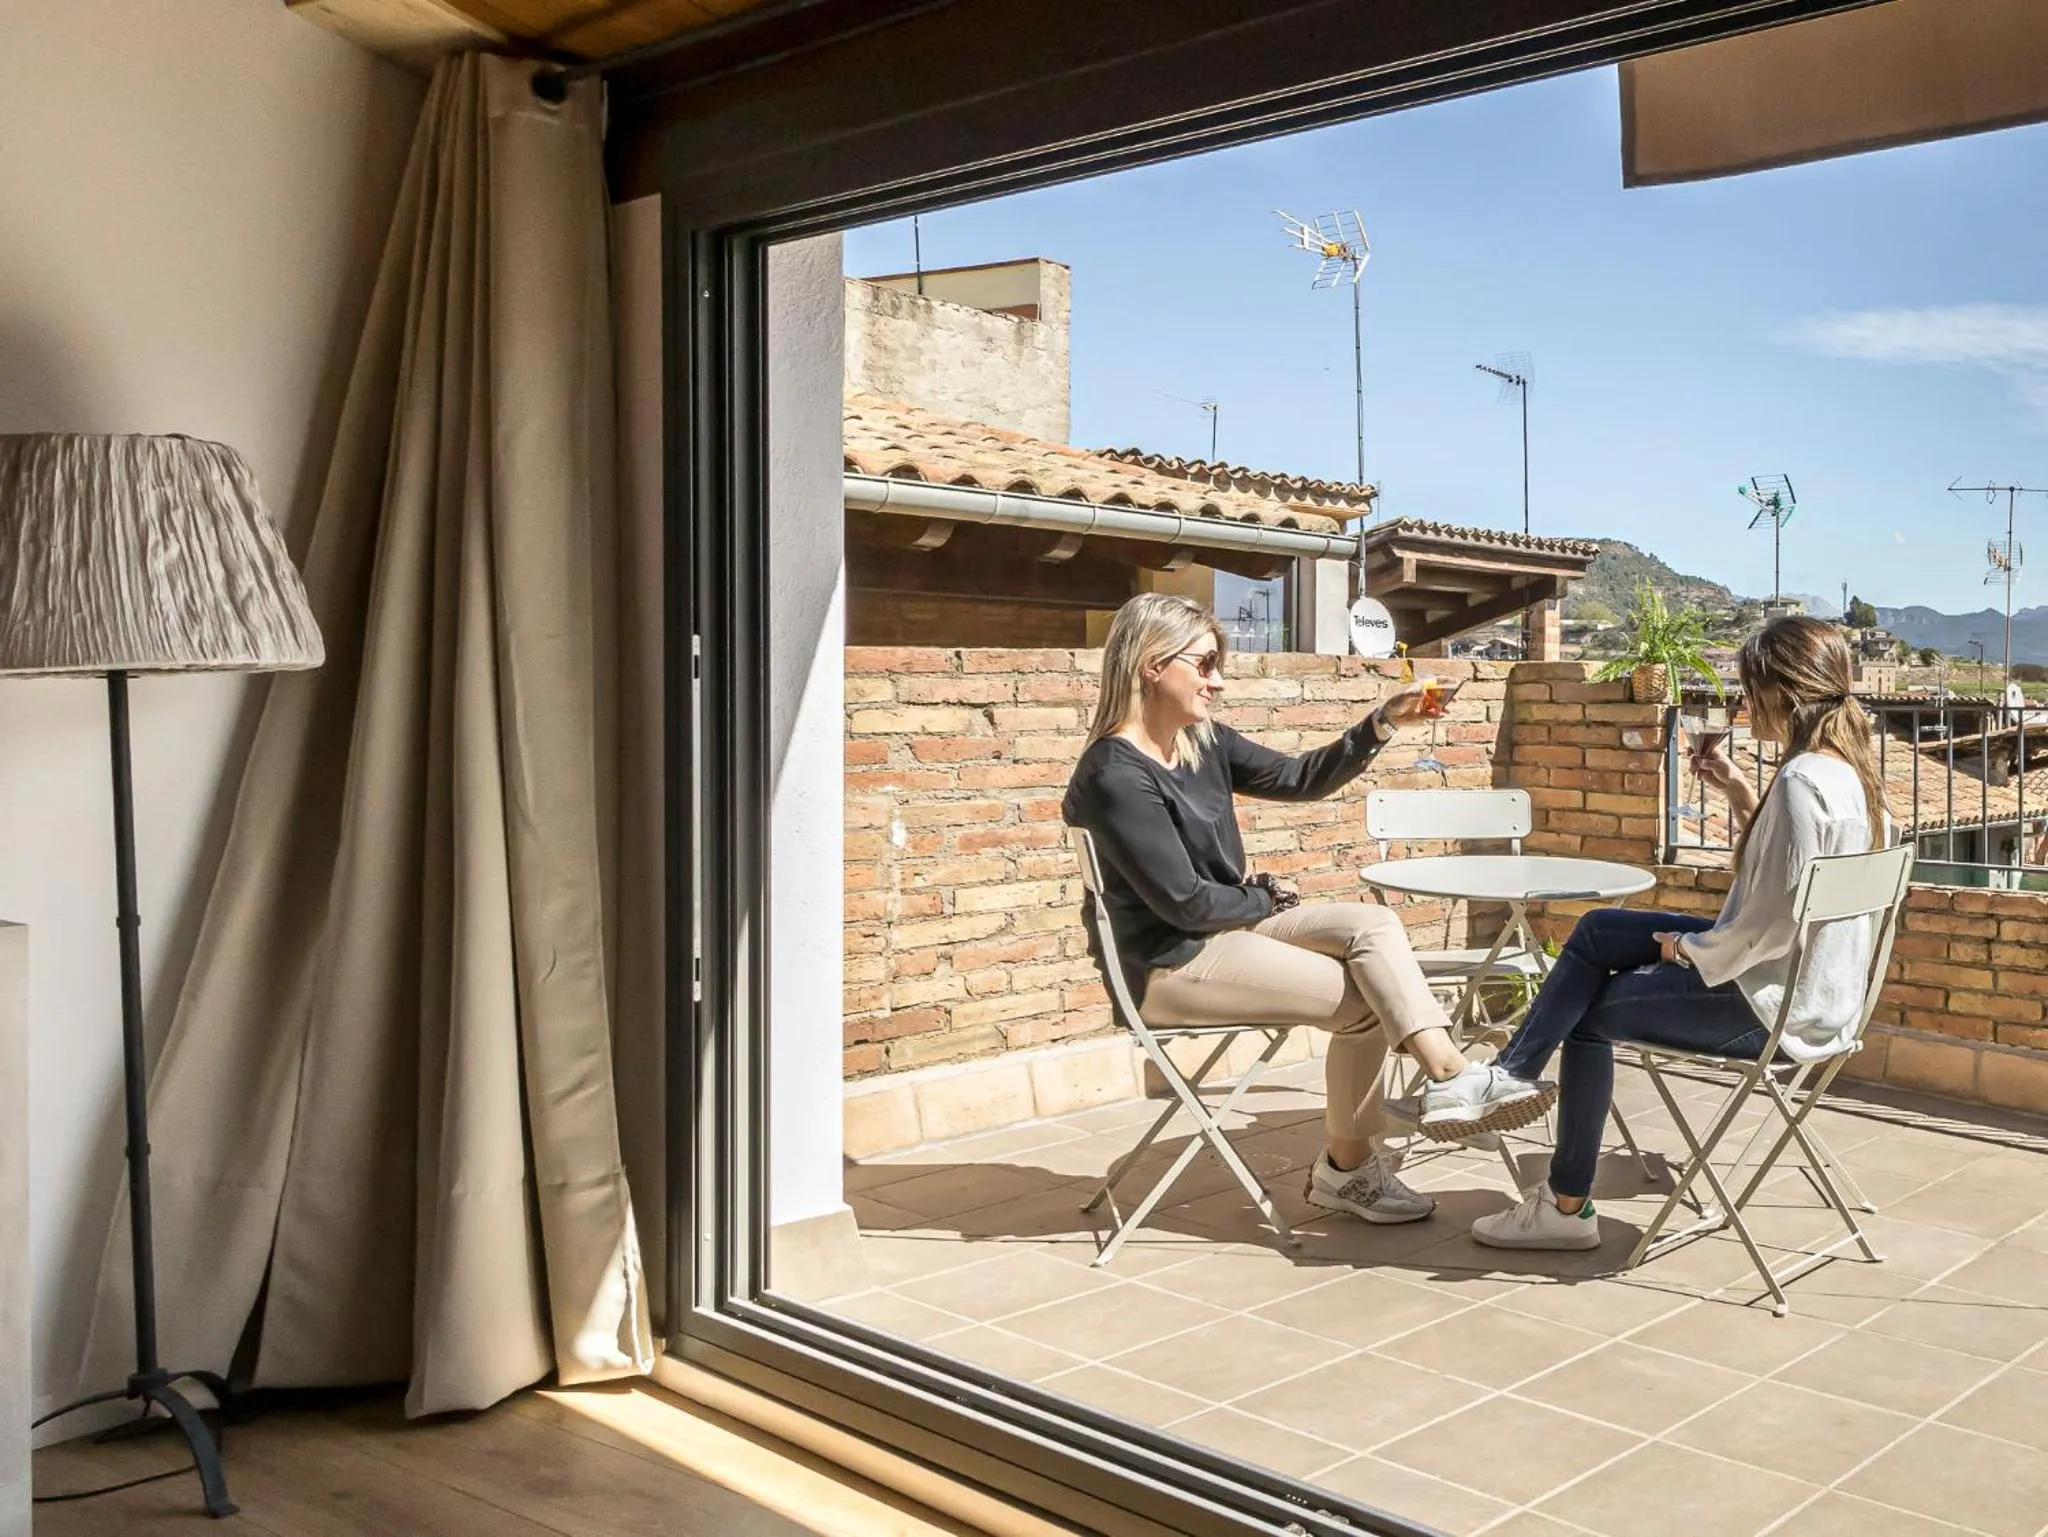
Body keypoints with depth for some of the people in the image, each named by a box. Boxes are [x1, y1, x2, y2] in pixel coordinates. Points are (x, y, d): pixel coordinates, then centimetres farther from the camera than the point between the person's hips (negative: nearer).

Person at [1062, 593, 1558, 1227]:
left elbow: (1301, 779, 9)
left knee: (1374, 923, -11)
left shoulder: (1204, 742, 4)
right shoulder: (1117, 776, -22)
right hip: (1171, 963, -8)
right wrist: (1267, 899, -4)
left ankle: (1450, 1076, -12)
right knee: (1362, 1000, -12)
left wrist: (1382, 723, -2)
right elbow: (1186, 903, -20)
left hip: (1230, 924, 8)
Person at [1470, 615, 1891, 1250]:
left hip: (1777, 1006, -10)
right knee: (1597, 931, 10)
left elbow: (1773, 922, -26)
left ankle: (1568, 1207, 16)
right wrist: (1740, 795, 8)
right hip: (1809, 984, 10)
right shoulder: (1849, 769, 6)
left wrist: (1690, 951, -10)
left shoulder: (1802, 780, -24)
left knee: (1590, 1013, 4)